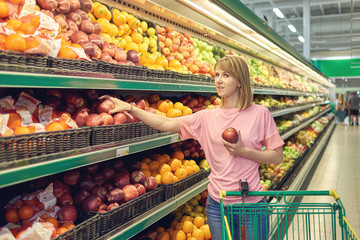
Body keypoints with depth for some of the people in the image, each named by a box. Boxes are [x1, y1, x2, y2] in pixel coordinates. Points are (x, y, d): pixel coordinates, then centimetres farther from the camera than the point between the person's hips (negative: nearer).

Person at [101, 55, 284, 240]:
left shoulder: (260, 114, -4)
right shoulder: (206, 117, 2)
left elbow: (277, 156, -3)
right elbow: (165, 124, 0)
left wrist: (243, 151, -16)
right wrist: (129, 108, -4)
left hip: (252, 205, -2)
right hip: (218, 204, 2)